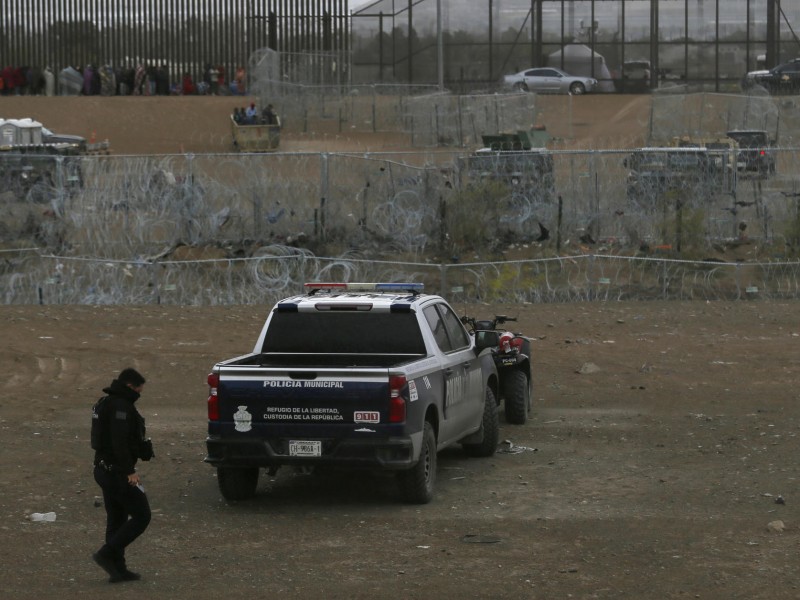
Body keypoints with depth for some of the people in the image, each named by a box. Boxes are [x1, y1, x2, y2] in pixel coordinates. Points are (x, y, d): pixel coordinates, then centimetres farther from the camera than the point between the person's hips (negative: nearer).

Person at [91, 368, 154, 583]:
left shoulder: (105, 403, 15)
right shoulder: (121, 406, -17)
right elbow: (119, 442, -25)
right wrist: (130, 471, -23)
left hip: (104, 469, 10)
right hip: (118, 473, -10)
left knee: (116, 520, 13)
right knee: (141, 517, -3)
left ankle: (118, 569, 15)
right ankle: (107, 554, -9)